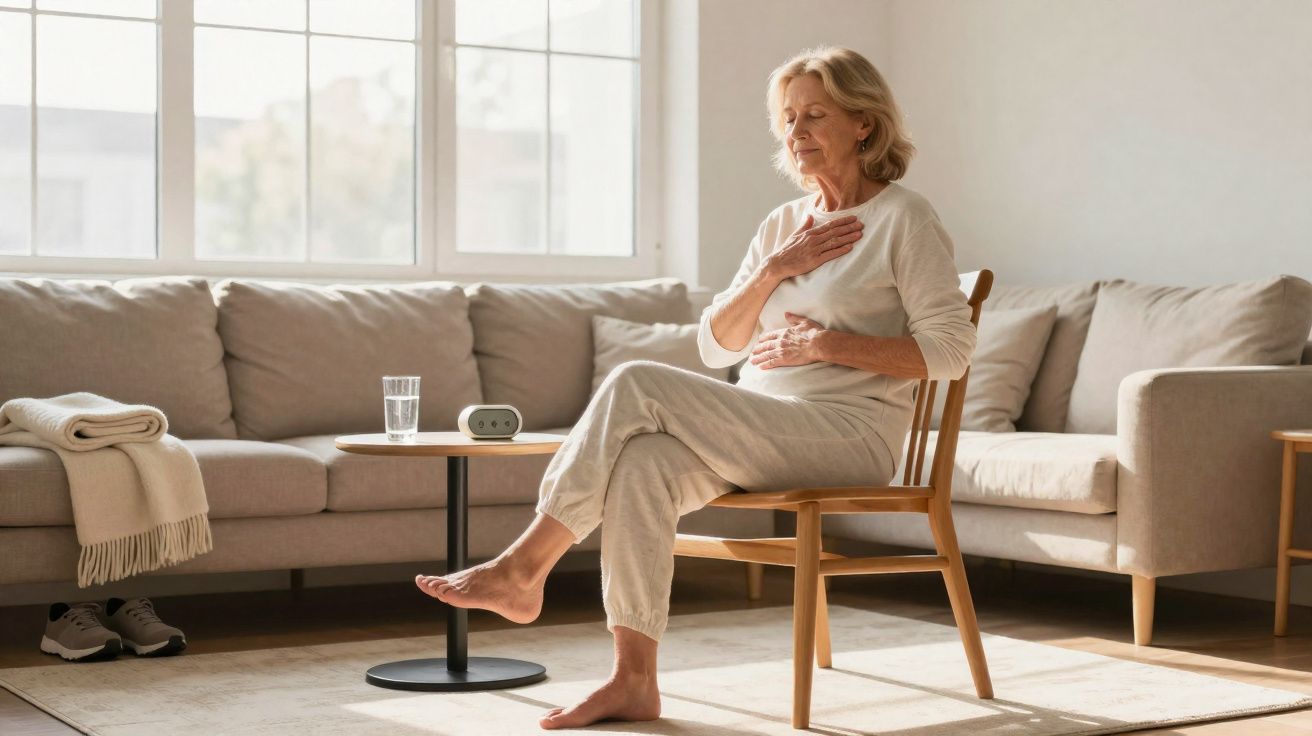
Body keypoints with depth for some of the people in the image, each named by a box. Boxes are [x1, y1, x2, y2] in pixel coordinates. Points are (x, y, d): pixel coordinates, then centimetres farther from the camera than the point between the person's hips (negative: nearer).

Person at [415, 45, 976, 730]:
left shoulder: (904, 218, 0)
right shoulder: (782, 223, 19)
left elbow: (950, 348, -9)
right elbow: (716, 345, 14)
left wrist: (828, 344, -14)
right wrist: (774, 271, -2)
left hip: (848, 433, -6)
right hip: (762, 429, 6)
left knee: (636, 384, -24)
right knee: (641, 463, -28)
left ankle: (522, 569, -17)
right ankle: (634, 680, -28)